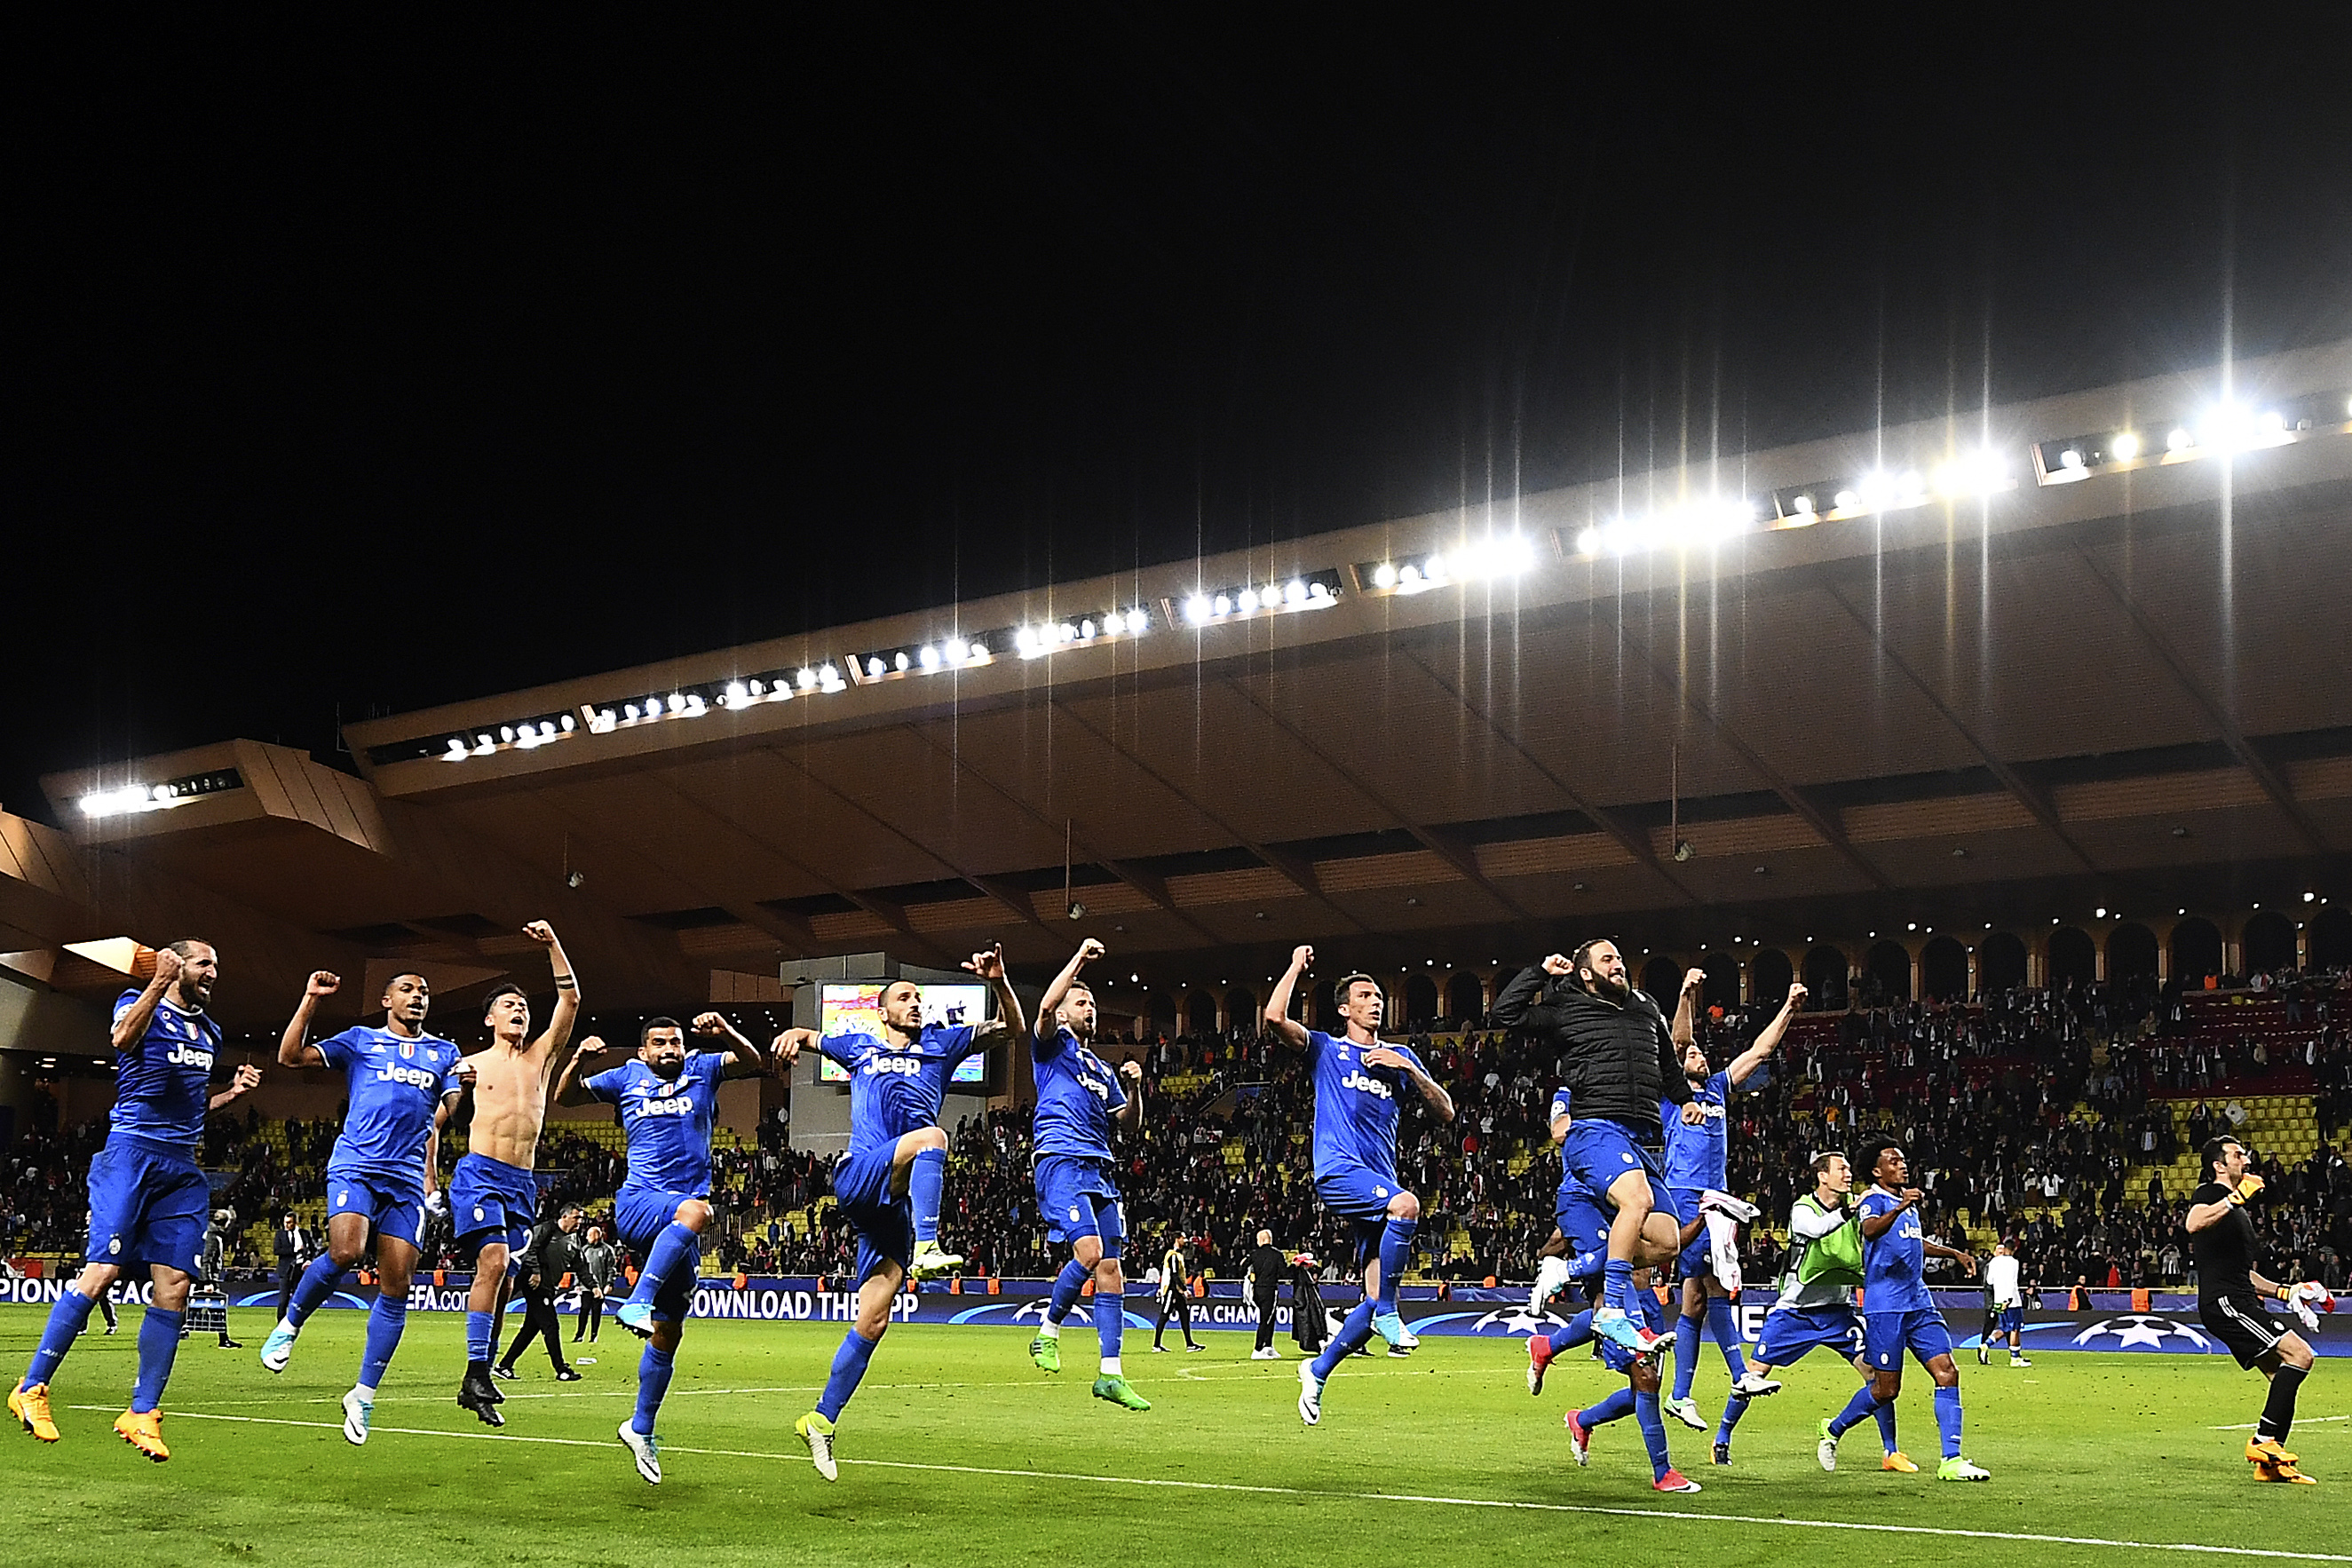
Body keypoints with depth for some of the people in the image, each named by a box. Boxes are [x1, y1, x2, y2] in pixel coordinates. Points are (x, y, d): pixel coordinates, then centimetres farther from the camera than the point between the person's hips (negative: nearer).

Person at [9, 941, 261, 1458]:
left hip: (182, 1168, 6)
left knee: (174, 1288, -3)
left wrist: (232, 1091, 15)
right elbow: (123, 1038, -22)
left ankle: (141, 1413, 3)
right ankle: (32, 1388, -3)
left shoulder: (209, 1032, 22)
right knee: (103, 1271, -15)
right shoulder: (139, 1004, 2)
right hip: (131, 1151, -6)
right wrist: (159, 984, -31)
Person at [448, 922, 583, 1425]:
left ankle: (476, 1383, 11)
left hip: (522, 1184, 4)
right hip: (478, 1174, -4)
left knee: (503, 1283, 3)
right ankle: (477, 1373, -25)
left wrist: (553, 945, -1)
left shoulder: (541, 1058, 15)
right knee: (494, 1260, -25)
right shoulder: (467, 1066, 9)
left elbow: (570, 999, 7)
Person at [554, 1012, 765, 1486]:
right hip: (637, 1206, -3)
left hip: (679, 1229, 3)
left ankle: (641, 1428, 19)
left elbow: (753, 1062, 2)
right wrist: (579, 1060, -10)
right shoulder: (626, 1079, 11)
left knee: (668, 1331, 7)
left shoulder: (702, 1070, 13)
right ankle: (639, 1301, -44)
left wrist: (726, 1033, -17)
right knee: (696, 1209, -38)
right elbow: (565, 1096, 10)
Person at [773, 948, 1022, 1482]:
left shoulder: (940, 1044, 20)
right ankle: (926, 1247, -46)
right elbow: (809, 1037, 33)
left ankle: (822, 1420, 8)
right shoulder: (860, 1048, 19)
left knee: (873, 1322, 0)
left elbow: (1012, 1027, 16)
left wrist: (998, 981, -3)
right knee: (932, 1136, -32)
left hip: (899, 1198, 3)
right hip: (858, 1177, -3)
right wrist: (793, 1035, 7)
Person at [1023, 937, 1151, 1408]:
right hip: (1061, 1160, -7)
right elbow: (1047, 1006, -12)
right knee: (1089, 1251, -23)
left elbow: (1129, 1126, 24)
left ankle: (1110, 1374, 1)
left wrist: (1134, 1088, 6)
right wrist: (1079, 959, -8)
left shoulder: (1104, 1070, 29)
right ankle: (1047, 1333, -3)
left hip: (1102, 1170, 7)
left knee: (1110, 1268, 0)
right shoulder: (1053, 1046, 10)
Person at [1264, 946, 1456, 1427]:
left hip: (1380, 1179, 5)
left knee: (1374, 1303, -2)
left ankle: (1318, 1370, 17)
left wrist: (1409, 1068, -1)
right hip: (1338, 1170, -5)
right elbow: (1275, 1017, -7)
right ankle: (1388, 1312, -23)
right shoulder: (1326, 1050, 11)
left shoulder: (1400, 1056, 21)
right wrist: (1296, 967, 3)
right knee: (1406, 1204, -35)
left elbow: (1446, 1112, 12)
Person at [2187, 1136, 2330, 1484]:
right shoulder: (2209, 1194, -3)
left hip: (2240, 1302, 10)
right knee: (2299, 1355, -18)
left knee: (2283, 1378, 6)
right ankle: (2263, 1441, -15)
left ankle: (2270, 1463, 8)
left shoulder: (2239, 1212, 26)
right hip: (2223, 1301, -10)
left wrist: (2285, 1292, 25)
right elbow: (2194, 1223, -28)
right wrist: (2237, 1197, -27)